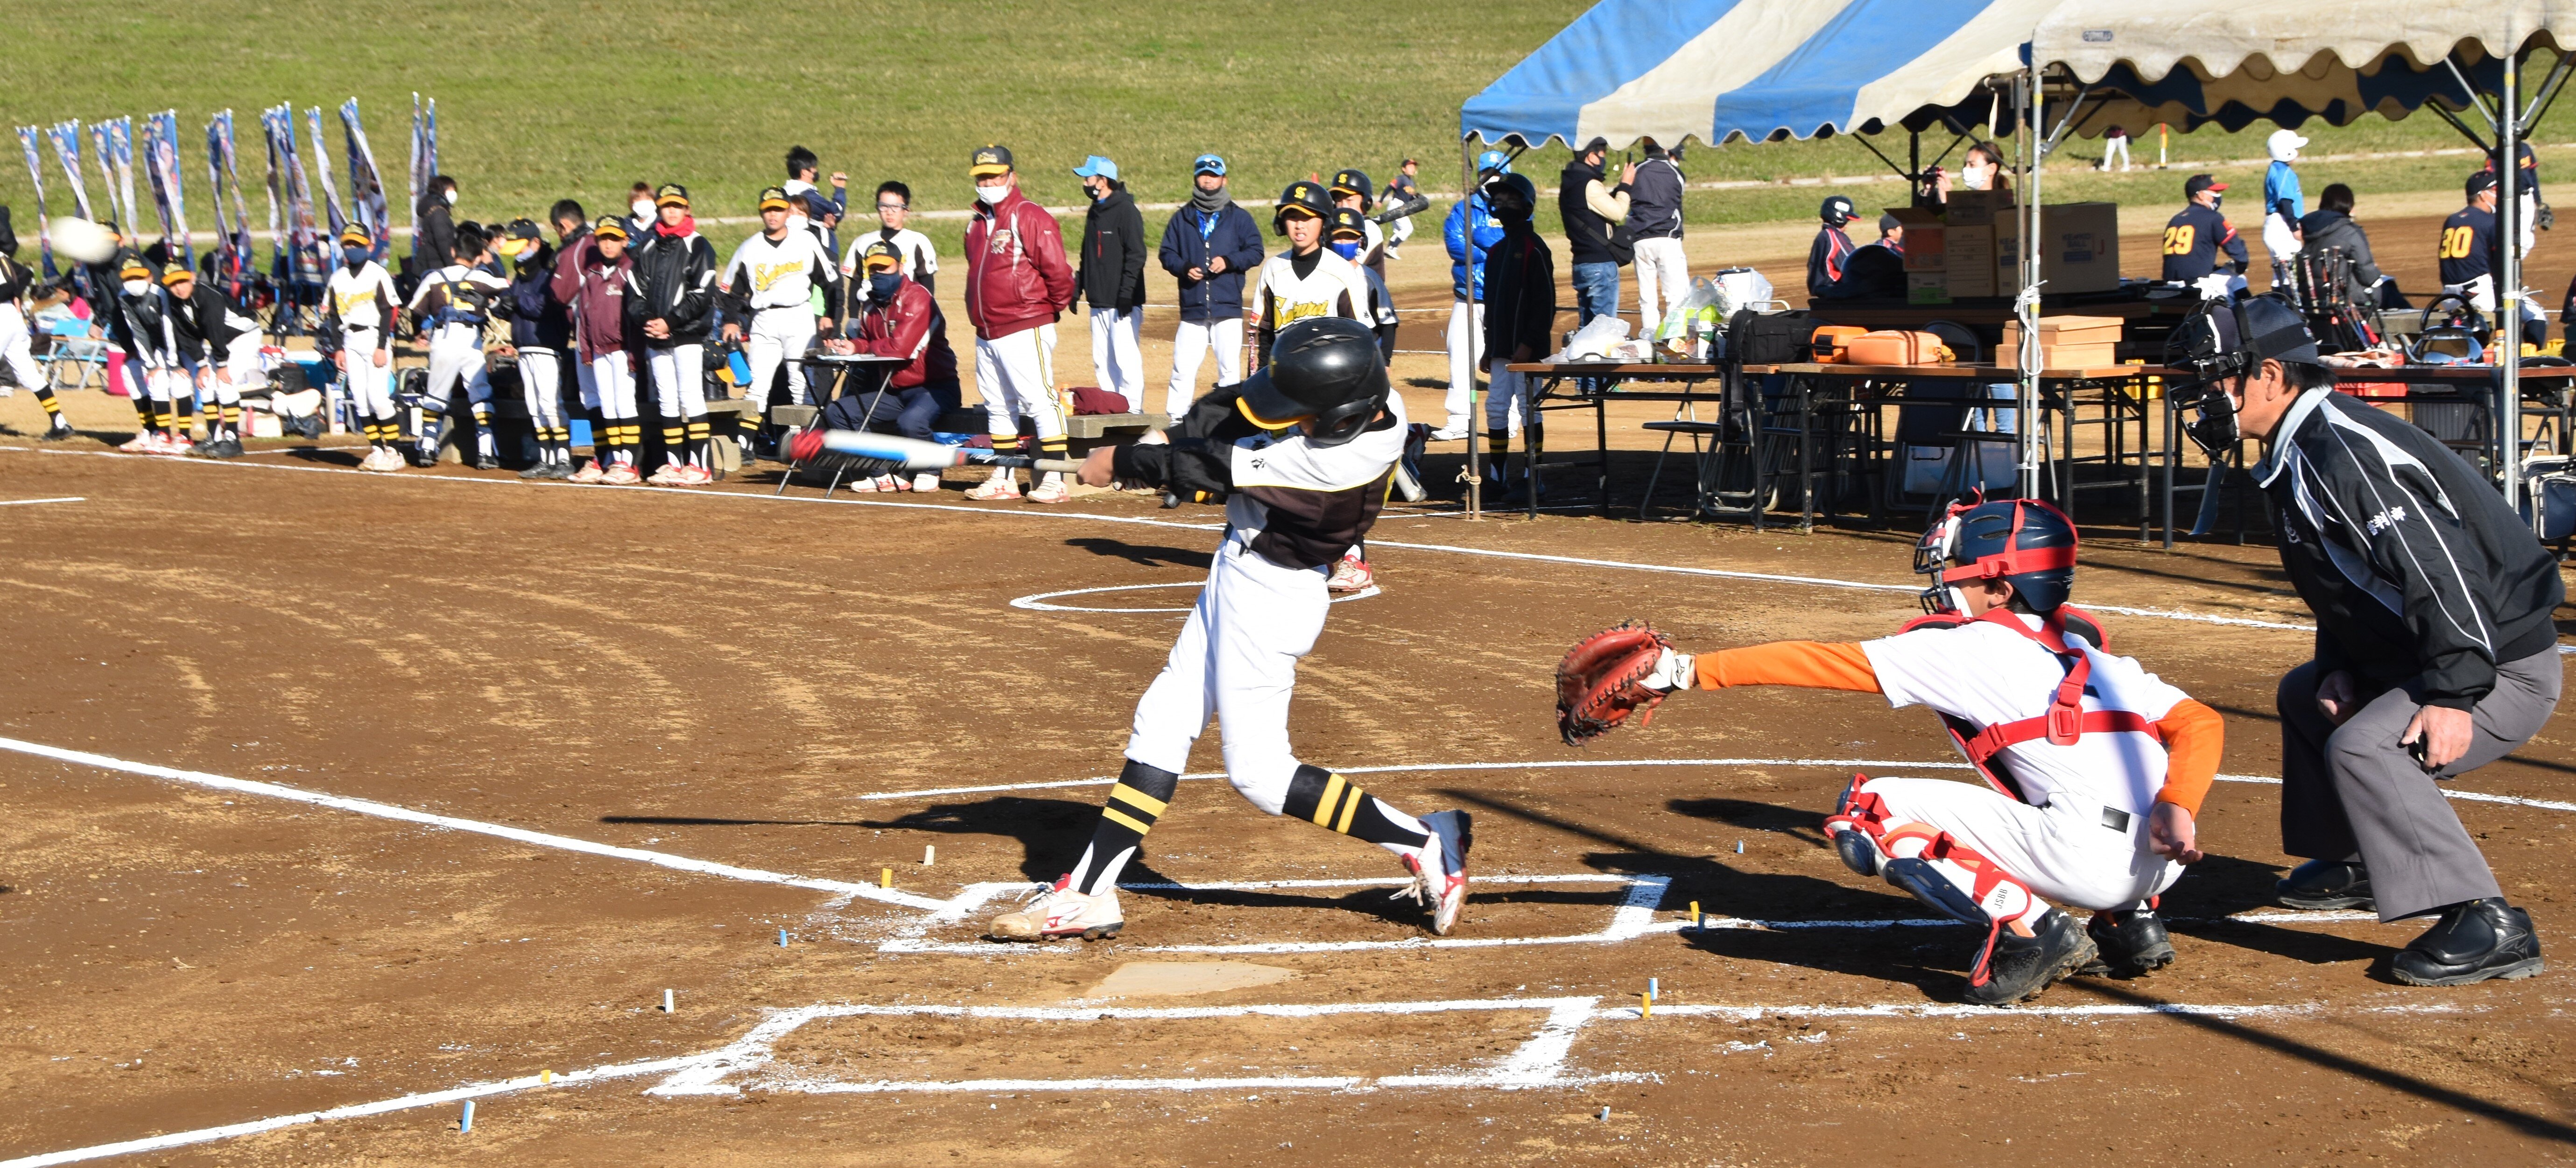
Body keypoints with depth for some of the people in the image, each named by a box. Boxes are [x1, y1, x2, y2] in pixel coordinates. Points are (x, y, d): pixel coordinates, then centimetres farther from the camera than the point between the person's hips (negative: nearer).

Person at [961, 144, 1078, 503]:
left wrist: (1055, 308, -3)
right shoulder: (977, 223, 15)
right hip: (987, 334, 9)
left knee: (1040, 402, -9)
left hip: (1025, 330, -9)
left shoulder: (1031, 217, -11)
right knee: (997, 407, 13)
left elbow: (1058, 270, -15)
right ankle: (1004, 479, 21)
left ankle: (1054, 481, -9)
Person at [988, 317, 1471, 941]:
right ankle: (1088, 894, 19)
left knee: (1258, 771, -2)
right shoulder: (1364, 399, -11)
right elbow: (1239, 406, 3)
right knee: (1161, 726, 13)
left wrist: (1121, 462, -9)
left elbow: (1216, 470, -21)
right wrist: (1172, 435, -10)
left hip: (1269, 595, -10)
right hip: (1240, 575, 10)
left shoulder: (1334, 461, -33)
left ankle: (1426, 842, 5)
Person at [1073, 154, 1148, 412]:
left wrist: (1126, 294, -20)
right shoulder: (1095, 212, 17)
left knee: (1125, 358, -10)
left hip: (1123, 304, -9)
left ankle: (1133, 408, -7)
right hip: (1099, 302, 9)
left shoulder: (1126, 210, -9)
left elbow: (1136, 255, -15)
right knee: (1102, 361, 8)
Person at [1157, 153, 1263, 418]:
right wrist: (1184, 268, -9)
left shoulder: (1239, 217, 9)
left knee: (1230, 368, -1)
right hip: (1192, 308, 1)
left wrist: (1228, 262, -14)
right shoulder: (1181, 219, 14)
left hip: (1228, 307, -1)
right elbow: (1167, 253, 11)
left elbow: (1255, 252, 3)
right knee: (1182, 369, -2)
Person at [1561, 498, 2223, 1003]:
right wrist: (2176, 807, -1)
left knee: (1865, 813, 1)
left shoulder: (1966, 646, 4)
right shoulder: (2093, 654, 24)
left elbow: (1827, 664, 4)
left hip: (2088, 857, -8)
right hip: (2161, 863, 8)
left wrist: (1690, 671, 7)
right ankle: (2131, 926, 18)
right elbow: (2202, 723, 13)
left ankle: (2026, 928, -9)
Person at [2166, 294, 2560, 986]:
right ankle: (2357, 864, 35)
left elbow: (2439, 564, -30)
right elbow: (2351, 579, 20)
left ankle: (2488, 925, -28)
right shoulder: (2297, 452, 12)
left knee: (2363, 745, -30)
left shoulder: (2338, 449, -22)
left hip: (2506, 667, -11)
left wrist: (2454, 694, -33)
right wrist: (2340, 666, 3)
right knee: (2307, 693, 26)